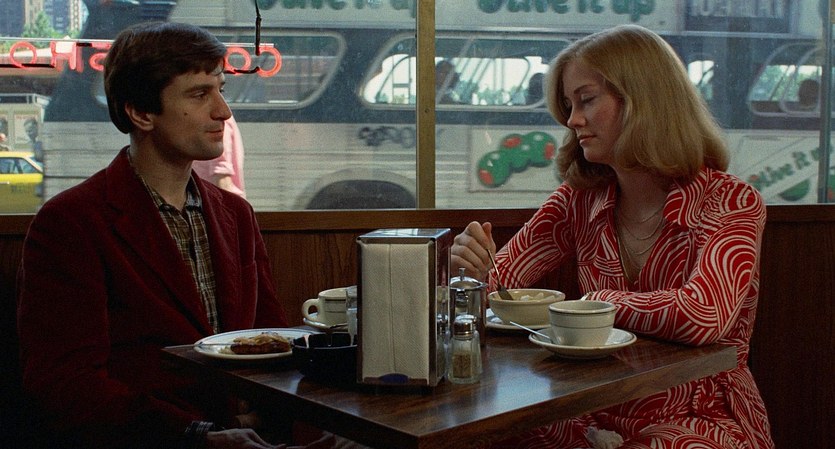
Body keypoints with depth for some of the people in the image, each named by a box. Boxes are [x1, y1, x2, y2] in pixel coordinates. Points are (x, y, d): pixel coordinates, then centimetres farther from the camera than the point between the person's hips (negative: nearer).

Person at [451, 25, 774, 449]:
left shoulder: (733, 203, -12)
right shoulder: (580, 198, 2)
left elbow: (702, 315, -30)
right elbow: (498, 284, -1)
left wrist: (592, 303, -16)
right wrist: (476, 267, -24)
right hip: (600, 413, 4)